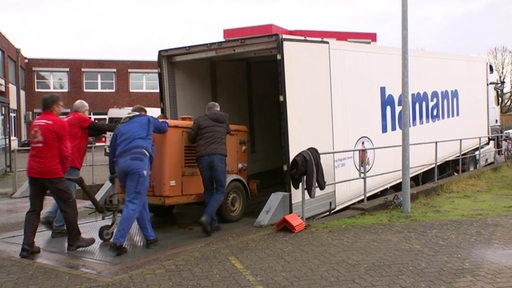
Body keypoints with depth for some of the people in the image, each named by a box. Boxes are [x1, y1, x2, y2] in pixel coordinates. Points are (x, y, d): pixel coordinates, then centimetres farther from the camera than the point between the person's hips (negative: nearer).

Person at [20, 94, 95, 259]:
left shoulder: (35, 122, 13)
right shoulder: (59, 123, -6)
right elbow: (65, 151, -7)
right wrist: (64, 169, 7)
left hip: (33, 172, 7)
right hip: (52, 172, -6)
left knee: (34, 209, 11)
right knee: (68, 205, 7)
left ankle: (27, 247, 6)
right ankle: (74, 241, 15)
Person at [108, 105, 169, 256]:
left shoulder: (120, 127, 31)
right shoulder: (147, 120, 21)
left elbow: (112, 151, 32)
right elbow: (164, 128, 36)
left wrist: (112, 172, 42)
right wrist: (164, 122, 60)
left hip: (120, 163, 5)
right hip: (139, 161, -5)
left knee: (140, 200, 16)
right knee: (134, 203, -8)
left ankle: (150, 237, 17)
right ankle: (117, 242, -16)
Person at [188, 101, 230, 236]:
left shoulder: (199, 120, 11)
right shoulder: (225, 118, 16)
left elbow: (191, 138, 12)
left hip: (202, 157, 2)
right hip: (218, 156, -2)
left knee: (208, 191, 12)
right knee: (220, 191, 2)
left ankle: (213, 223, 14)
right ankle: (206, 217, -19)